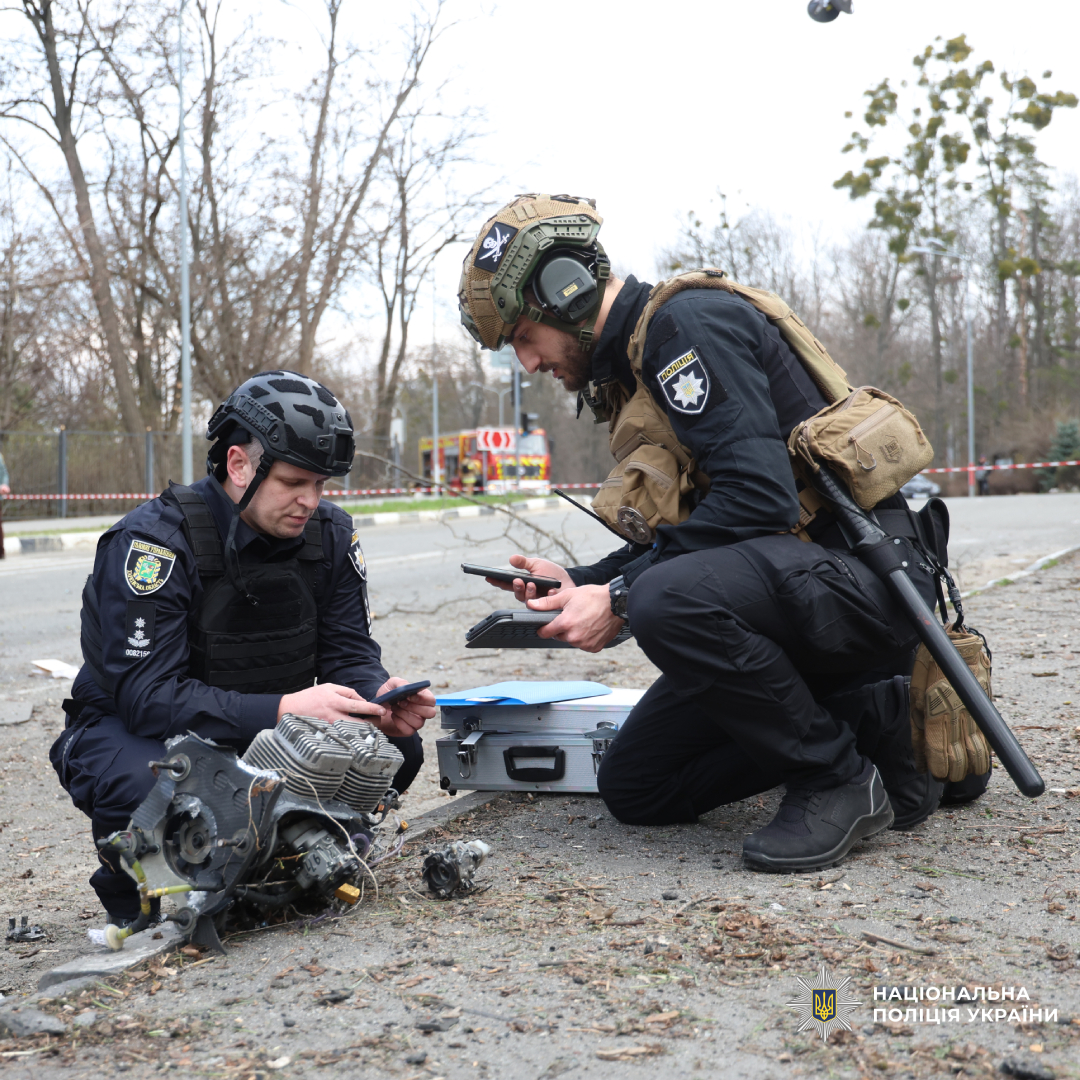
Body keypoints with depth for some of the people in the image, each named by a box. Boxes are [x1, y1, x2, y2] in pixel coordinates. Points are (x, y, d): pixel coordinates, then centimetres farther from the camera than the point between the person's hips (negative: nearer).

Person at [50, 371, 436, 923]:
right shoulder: (153, 540, -24)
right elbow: (146, 696, -30)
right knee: (149, 785, -39)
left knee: (395, 747, -16)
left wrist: (380, 701, -27)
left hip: (262, 731, 5)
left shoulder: (329, 534, -5)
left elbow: (350, 657, -2)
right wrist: (282, 709, -41)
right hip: (132, 730, -5)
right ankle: (137, 896, -3)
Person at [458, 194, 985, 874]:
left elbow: (758, 494, -25)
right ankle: (860, 719, 9)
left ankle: (839, 777, -15)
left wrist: (620, 596, -21)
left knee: (667, 601, -37)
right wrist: (578, 582, 5)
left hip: (860, 573, -10)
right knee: (634, 790, 8)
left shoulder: (690, 322, -13)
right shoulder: (629, 371, 17)